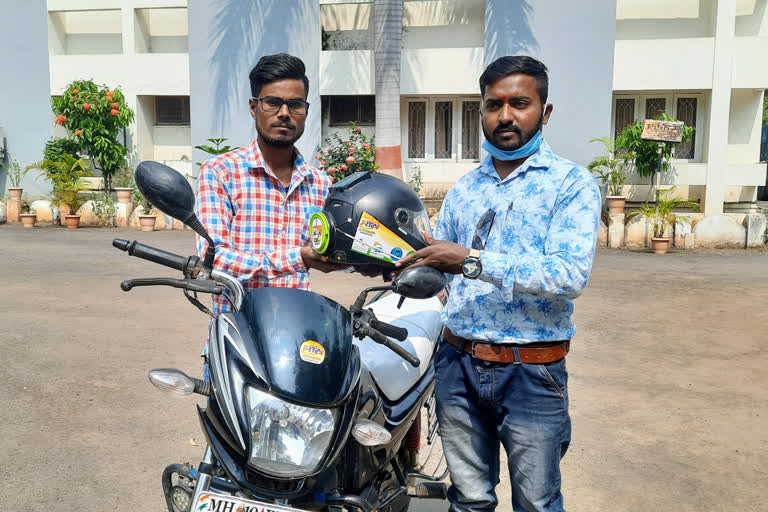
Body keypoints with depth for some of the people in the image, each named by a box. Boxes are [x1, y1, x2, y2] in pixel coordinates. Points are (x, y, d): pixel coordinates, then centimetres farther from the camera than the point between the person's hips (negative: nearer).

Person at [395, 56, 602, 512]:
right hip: (459, 365, 4)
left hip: (531, 371, -4)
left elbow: (571, 275, -20)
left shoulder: (572, 183, -6)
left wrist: (472, 261, -26)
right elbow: (436, 268, 17)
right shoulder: (464, 189, 11)